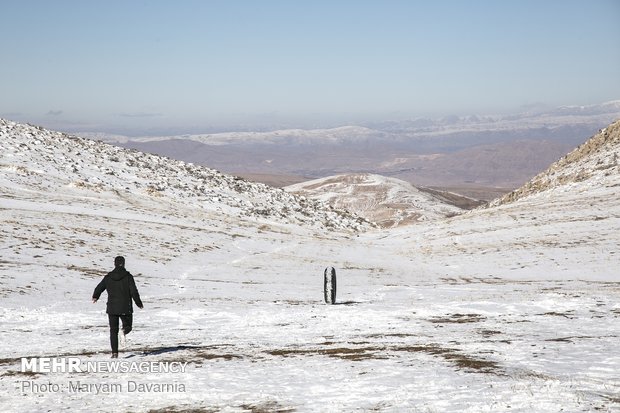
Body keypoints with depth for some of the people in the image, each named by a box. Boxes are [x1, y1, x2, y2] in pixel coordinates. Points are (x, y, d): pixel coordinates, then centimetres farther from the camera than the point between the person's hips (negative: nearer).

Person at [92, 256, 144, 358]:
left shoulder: (108, 277, 1)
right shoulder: (128, 276, -8)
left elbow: (99, 288, 7)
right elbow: (134, 292, -10)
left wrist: (95, 297, 29)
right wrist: (139, 304, 4)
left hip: (112, 308, 2)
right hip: (125, 308, -2)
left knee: (113, 330, 8)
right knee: (128, 326, 15)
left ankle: (114, 352, 0)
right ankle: (123, 331, -22)